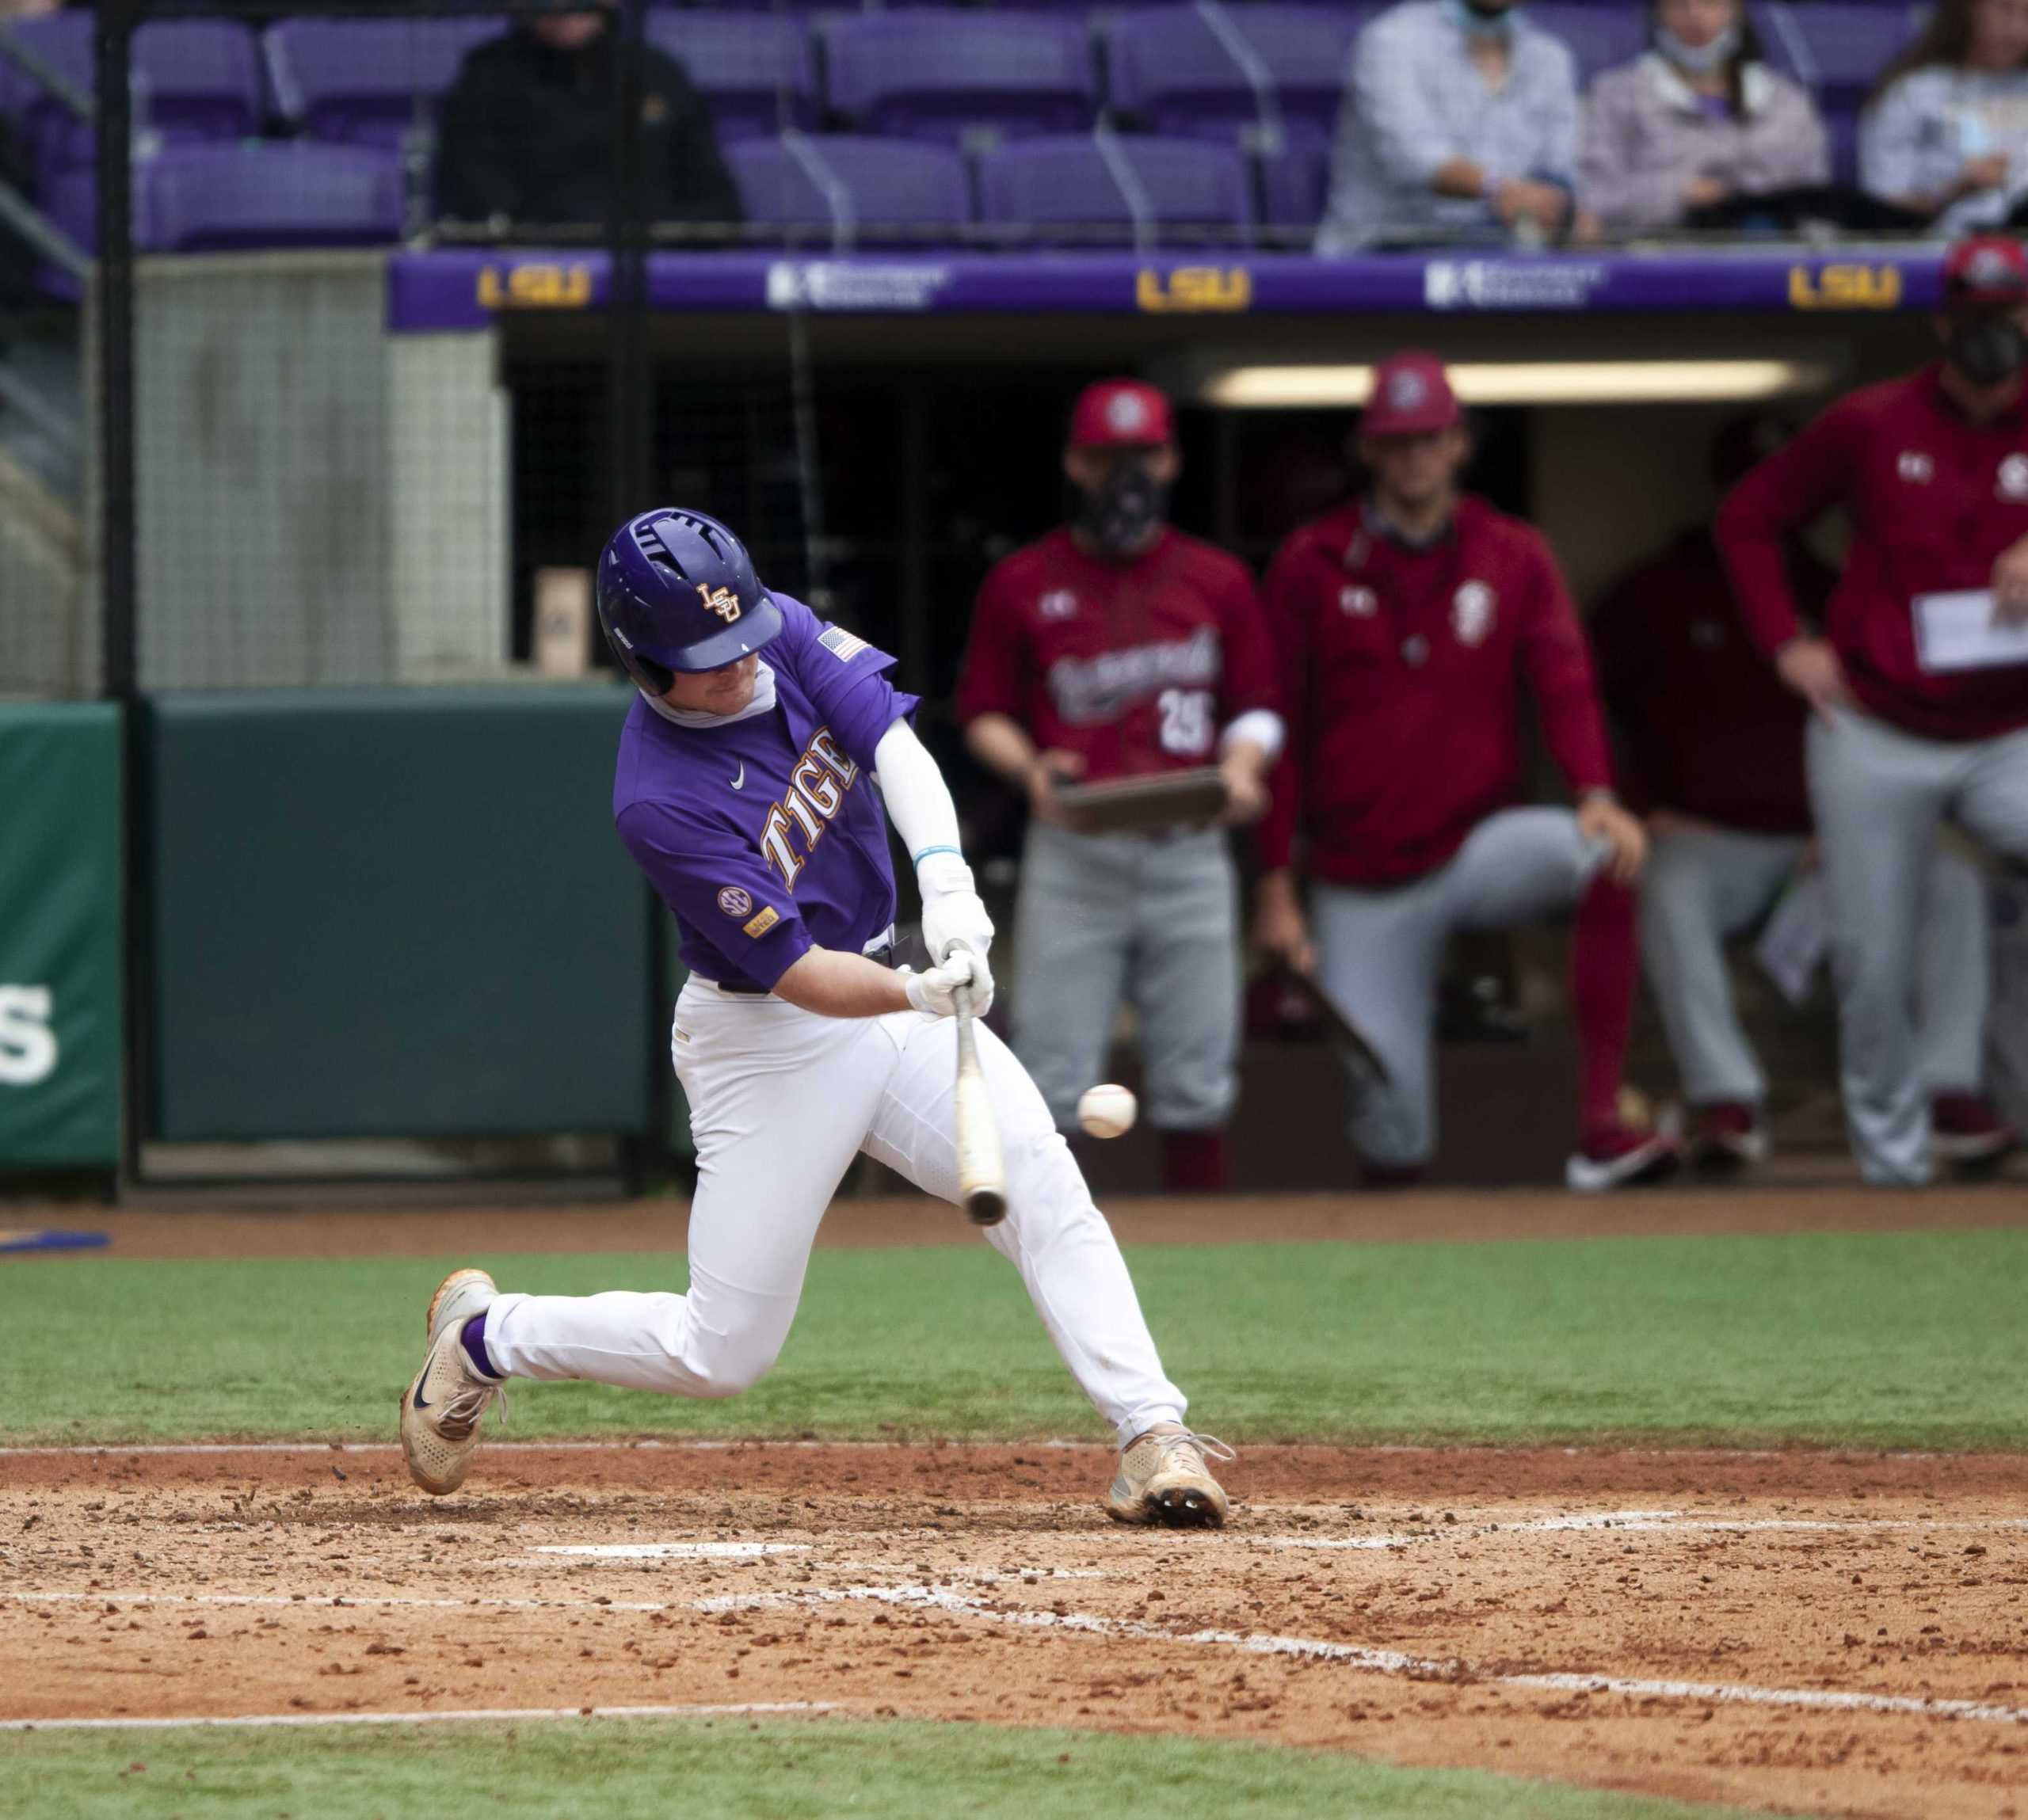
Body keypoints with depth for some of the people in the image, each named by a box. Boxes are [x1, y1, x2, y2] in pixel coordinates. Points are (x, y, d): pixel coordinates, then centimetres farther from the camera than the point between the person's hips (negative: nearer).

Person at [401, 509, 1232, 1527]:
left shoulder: (784, 634, -8)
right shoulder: (659, 802, -26)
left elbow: (892, 743, -19)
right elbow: (800, 976, -26)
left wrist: (945, 879, -36)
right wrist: (920, 995, -44)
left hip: (890, 993, 6)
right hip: (764, 1046, -6)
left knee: (1042, 1184, -16)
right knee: (723, 1354, 1)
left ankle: (1151, 1441, -20)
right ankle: (482, 1338, 25)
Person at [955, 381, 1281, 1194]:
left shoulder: (1219, 583, 10)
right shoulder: (1022, 585, 5)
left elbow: (1256, 705, 13)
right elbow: (983, 712, 8)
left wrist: (1243, 762, -8)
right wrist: (1027, 766, -12)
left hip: (1186, 850, 2)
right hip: (1072, 850, -2)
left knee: (1195, 1082, 4)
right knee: (1052, 1075, -5)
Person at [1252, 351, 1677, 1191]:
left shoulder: (1515, 558, 4)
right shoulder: (1312, 567, 1)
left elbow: (1564, 685, -9)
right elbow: (1279, 732, 1)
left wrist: (1596, 795, -29)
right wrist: (1275, 887, -4)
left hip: (1477, 847, 1)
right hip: (1361, 892, 0)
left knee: (1605, 856, -33)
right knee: (1391, 1141, -7)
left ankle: (1602, 1127, -33)